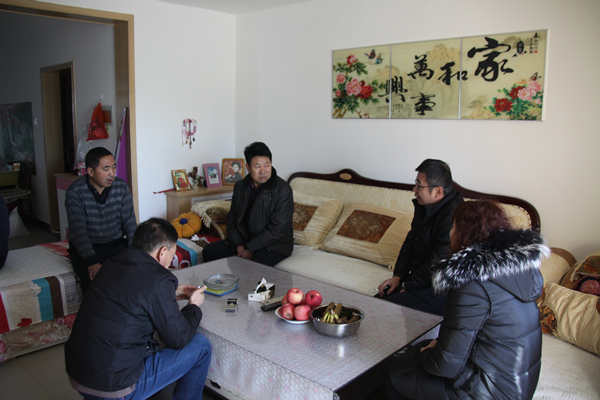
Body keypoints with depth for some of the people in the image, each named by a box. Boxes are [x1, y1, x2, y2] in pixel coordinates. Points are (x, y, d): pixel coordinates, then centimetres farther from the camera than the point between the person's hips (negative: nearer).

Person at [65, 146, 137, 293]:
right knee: (94, 279, -31)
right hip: (87, 248, -3)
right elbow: (78, 231, -20)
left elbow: (129, 221, -5)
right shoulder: (75, 192, -12)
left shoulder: (121, 186, -1)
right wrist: (92, 261, -34)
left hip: (117, 244, 3)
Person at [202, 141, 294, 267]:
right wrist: (238, 245, -8)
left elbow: (277, 229, -18)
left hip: (275, 244, -6)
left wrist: (251, 249, -18)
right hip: (244, 239, 6)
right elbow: (232, 219, 9)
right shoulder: (240, 187, 6)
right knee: (208, 252, -6)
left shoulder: (283, 189, -14)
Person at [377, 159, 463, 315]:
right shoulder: (424, 206, 7)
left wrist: (408, 285, -13)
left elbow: (438, 263, -24)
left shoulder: (453, 216, -25)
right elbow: (410, 242, 15)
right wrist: (398, 276, 4)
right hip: (421, 280, 9)